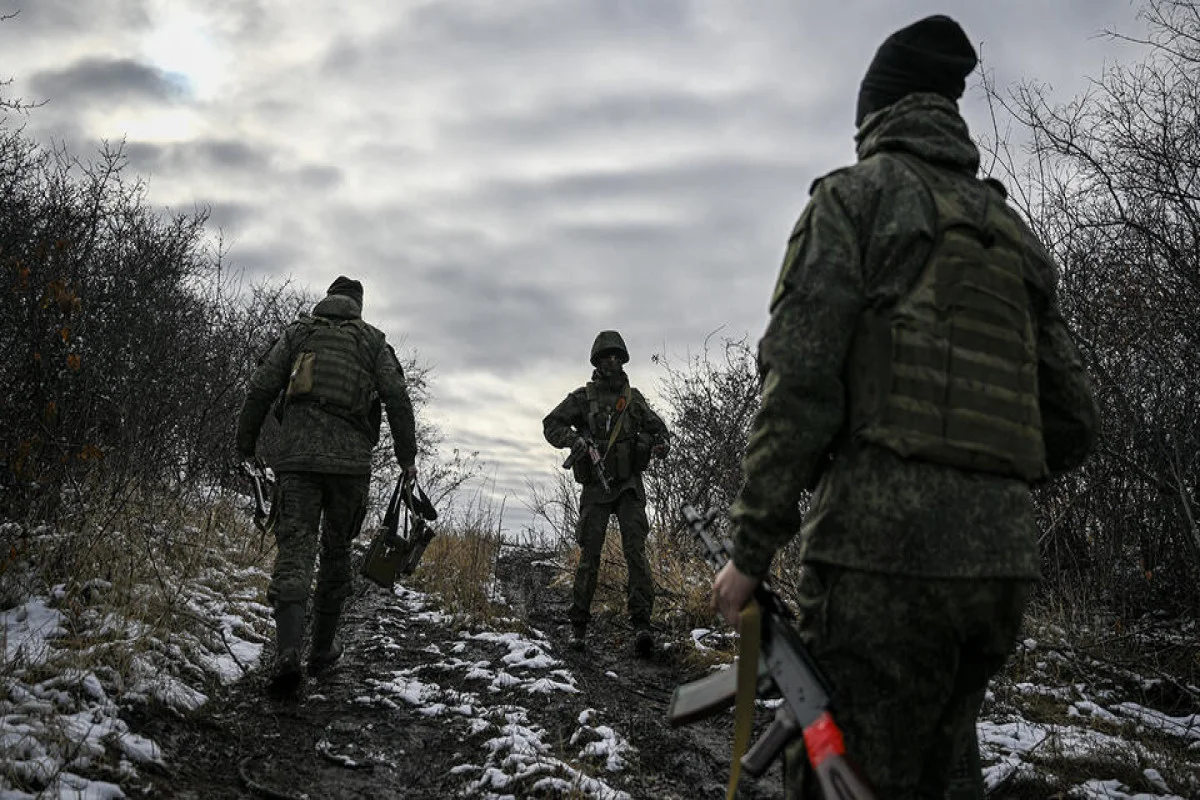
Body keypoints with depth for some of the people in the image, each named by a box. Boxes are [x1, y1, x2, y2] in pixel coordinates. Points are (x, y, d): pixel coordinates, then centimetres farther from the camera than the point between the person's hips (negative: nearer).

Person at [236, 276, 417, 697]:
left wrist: (245, 444, 15)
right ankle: (322, 648, 23)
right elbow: (397, 398, 2)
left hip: (298, 457, 0)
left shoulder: (297, 332, 12)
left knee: (294, 551, -6)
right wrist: (407, 456, 8)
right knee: (337, 551, 15)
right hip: (350, 461, 0)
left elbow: (260, 390, 7)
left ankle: (288, 652, -24)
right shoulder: (373, 342, 11)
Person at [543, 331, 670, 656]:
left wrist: (660, 443, -6)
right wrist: (574, 438, -16)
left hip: (629, 485, 1)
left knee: (636, 550, -13)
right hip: (595, 486, -1)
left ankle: (641, 623, -19)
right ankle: (578, 625, 10)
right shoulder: (582, 397, 5)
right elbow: (551, 424, 4)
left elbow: (657, 427, 18)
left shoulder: (633, 398, 12)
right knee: (589, 556, -1)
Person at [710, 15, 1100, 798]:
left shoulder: (858, 195, 2)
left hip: (885, 549, -7)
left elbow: (799, 381, -10)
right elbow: (1073, 421, 18)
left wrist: (752, 547, -6)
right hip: (1007, 560, 7)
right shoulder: (1014, 231, 20)